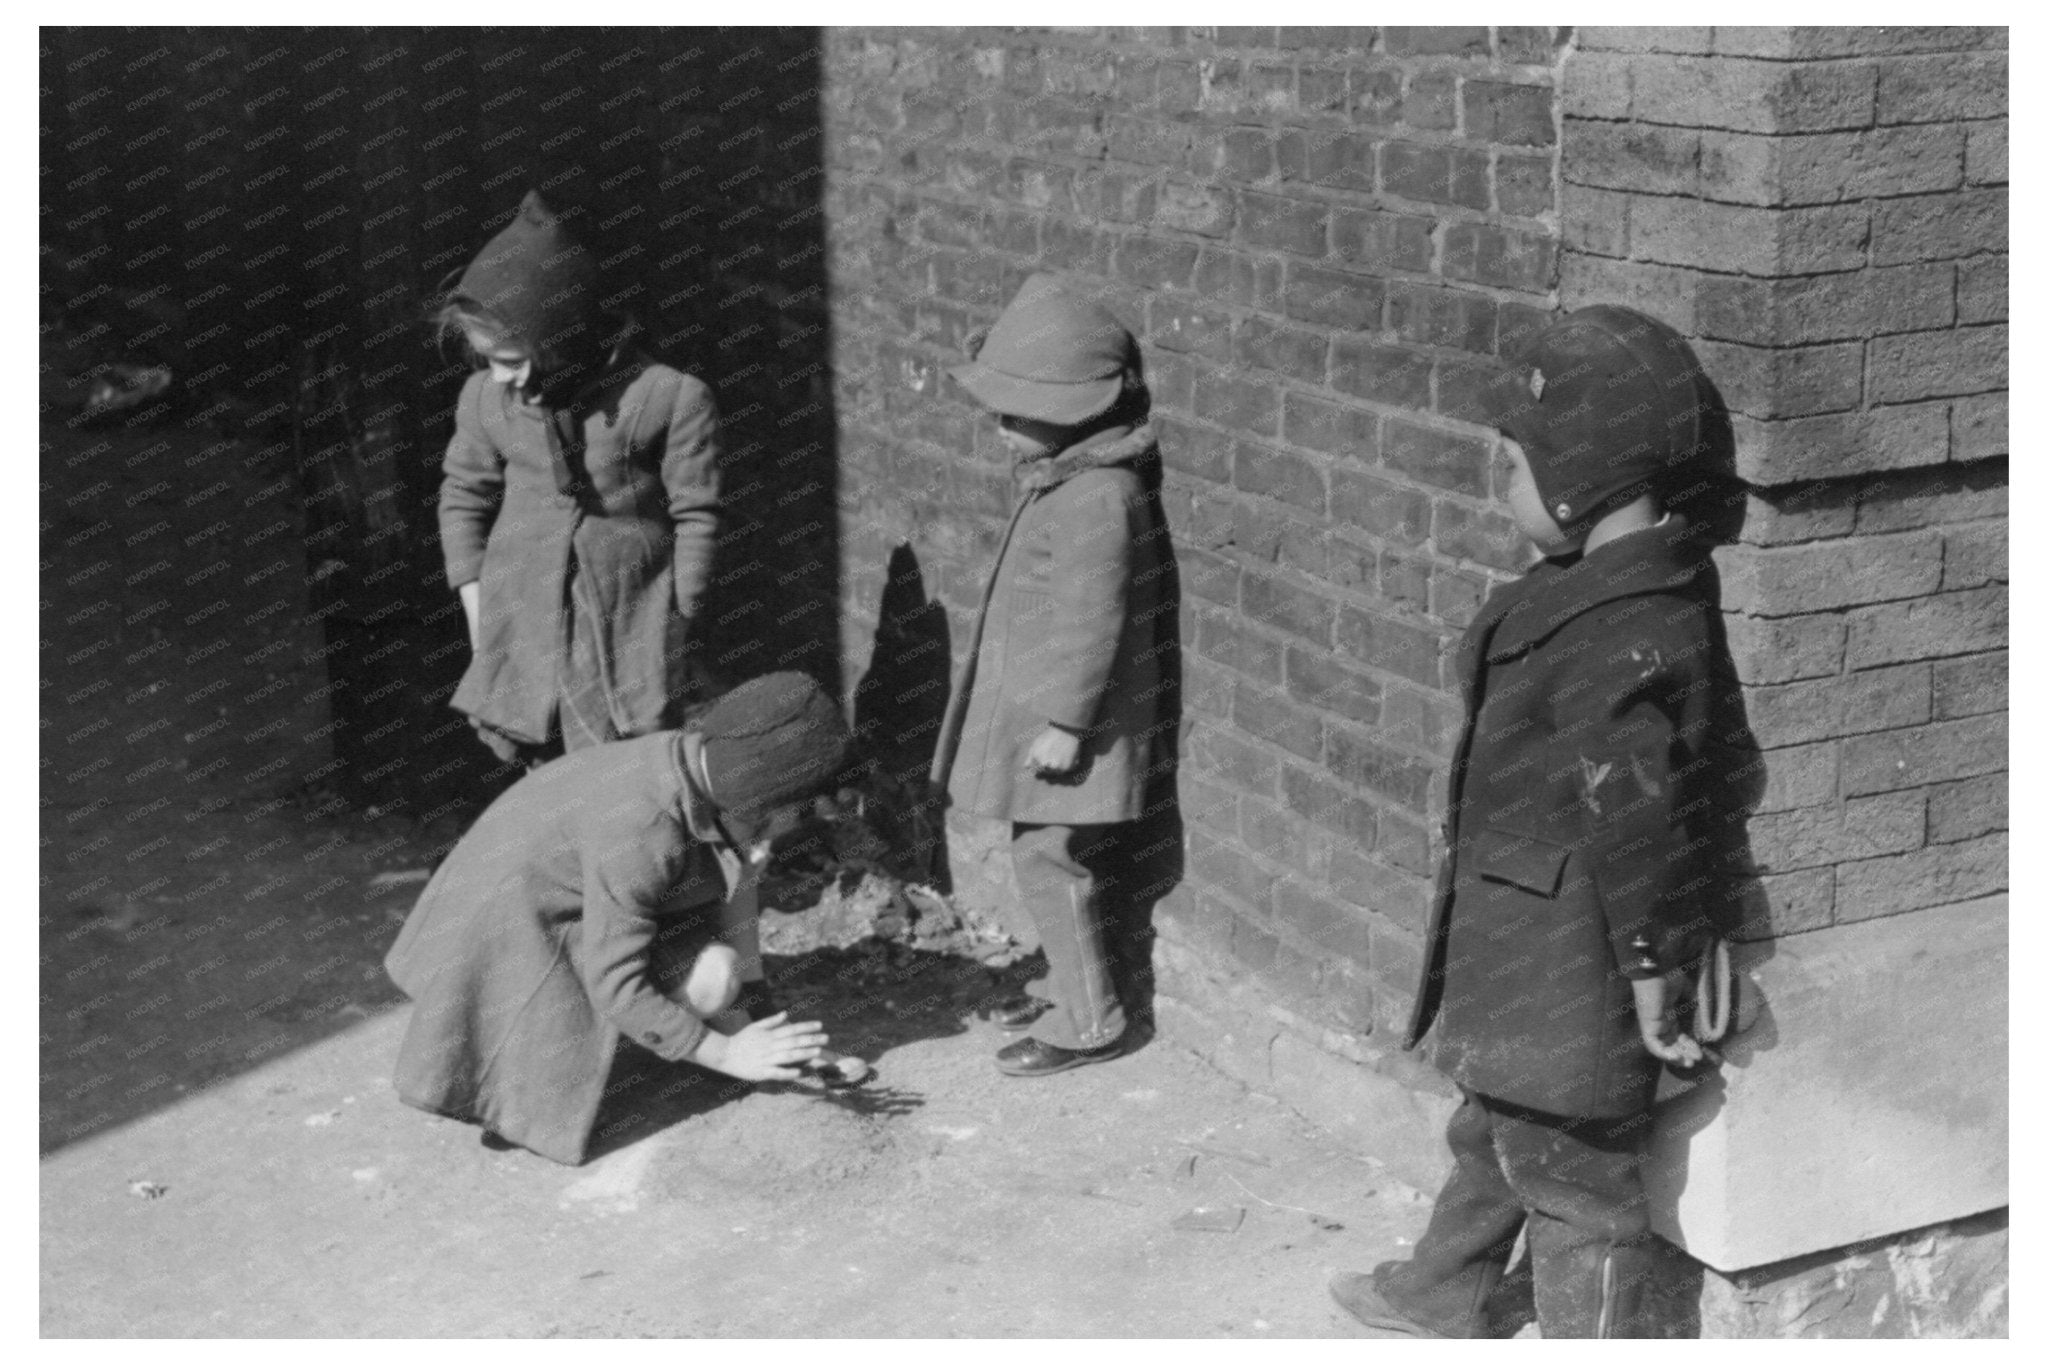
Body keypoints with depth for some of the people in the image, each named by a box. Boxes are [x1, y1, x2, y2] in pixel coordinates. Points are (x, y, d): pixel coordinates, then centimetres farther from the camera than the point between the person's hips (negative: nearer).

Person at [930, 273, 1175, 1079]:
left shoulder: (1097, 498, -25)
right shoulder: (1063, 474, 7)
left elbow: (1092, 622, -25)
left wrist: (1065, 724, -22)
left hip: (1068, 719, -10)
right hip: (1042, 704, 10)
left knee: (1050, 860, -3)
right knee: (1086, 862, 19)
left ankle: (1088, 1024, 6)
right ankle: (1082, 984, 32)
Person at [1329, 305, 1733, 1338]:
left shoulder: (1622, 638, -32)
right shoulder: (1593, 585, 0)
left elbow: (1643, 822, -29)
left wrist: (1652, 989, -19)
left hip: (1566, 972, -11)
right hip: (1511, 942, 11)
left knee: (1573, 1180, 8)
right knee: (1493, 1132, 31)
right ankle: (1445, 1294, 55)